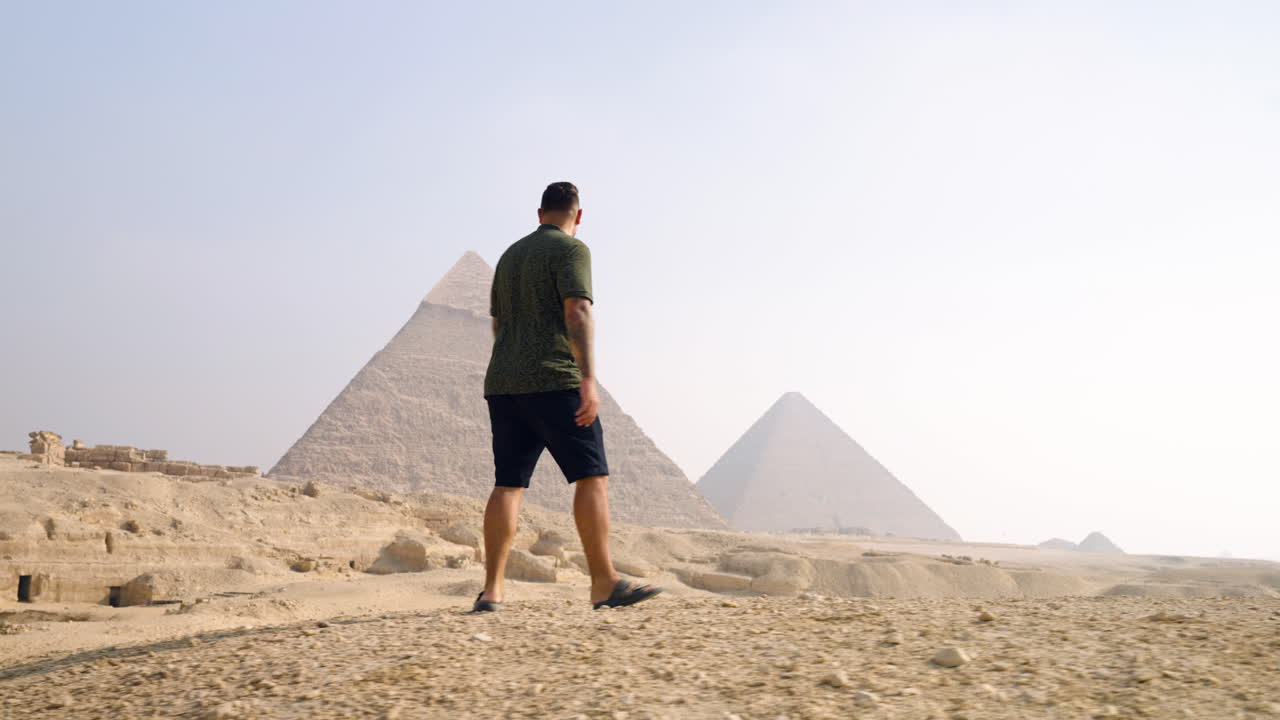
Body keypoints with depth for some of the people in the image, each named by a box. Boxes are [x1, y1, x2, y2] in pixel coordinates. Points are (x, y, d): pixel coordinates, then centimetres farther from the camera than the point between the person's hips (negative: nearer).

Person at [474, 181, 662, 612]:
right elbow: (577, 312, -16)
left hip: (504, 383, 8)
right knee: (592, 477, -5)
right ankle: (605, 585, -8)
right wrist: (588, 378, -23)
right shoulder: (571, 250, -2)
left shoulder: (510, 256, 22)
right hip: (553, 381, -7)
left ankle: (491, 591, 1)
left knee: (507, 484, 5)